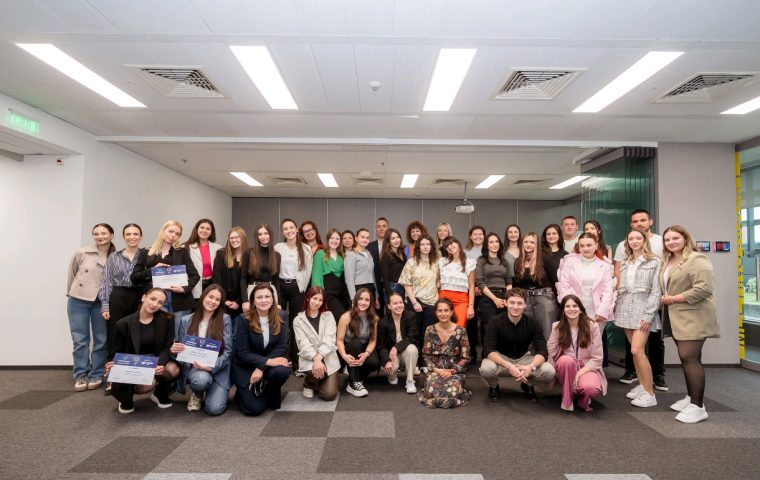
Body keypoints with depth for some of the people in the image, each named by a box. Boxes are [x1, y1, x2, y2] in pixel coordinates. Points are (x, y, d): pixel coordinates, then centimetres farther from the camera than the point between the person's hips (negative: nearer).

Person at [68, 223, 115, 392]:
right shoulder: (82, 253, -6)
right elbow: (72, 274, 6)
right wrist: (70, 293, 11)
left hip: (101, 302, 1)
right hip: (78, 300, 0)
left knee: (101, 340, 7)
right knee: (80, 340, 5)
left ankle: (96, 375, 19)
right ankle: (81, 376, 15)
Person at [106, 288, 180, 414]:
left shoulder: (167, 319, -6)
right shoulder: (124, 323, -8)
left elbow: (168, 347, -7)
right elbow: (117, 352, 0)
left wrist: (160, 363, -28)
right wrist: (113, 367, -23)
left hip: (157, 361, 2)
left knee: (174, 370, -31)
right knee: (147, 385, -34)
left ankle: (160, 393, 7)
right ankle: (127, 396, 7)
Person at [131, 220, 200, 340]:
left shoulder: (182, 252, 10)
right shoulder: (146, 253, 10)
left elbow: (195, 275, 5)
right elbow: (134, 278, 7)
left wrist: (185, 288, -13)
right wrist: (152, 271, -8)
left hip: (180, 301, 0)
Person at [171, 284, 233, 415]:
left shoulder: (225, 319, -2)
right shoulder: (186, 320, 5)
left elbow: (227, 351, -5)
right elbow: (180, 350, 9)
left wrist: (212, 367, -21)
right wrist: (174, 350, -15)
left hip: (218, 368, -1)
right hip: (194, 366, 1)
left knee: (214, 409, -19)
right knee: (202, 379, -35)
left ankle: (213, 391, 18)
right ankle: (197, 394, 4)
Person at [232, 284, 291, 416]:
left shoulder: (281, 318, -8)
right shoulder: (244, 320, -15)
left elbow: (280, 347, -9)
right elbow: (242, 353, -16)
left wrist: (261, 368, -21)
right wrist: (267, 361, -28)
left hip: (269, 363, 3)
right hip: (245, 367, -2)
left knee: (283, 371, -32)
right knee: (255, 408, -16)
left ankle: (272, 395, 2)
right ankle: (243, 393, 20)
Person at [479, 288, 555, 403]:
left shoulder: (533, 324, -11)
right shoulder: (495, 322, -17)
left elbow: (542, 351, -17)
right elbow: (489, 350, -24)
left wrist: (531, 366, -39)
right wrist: (509, 366, -40)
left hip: (524, 359, 2)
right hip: (500, 359, -2)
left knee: (549, 371, -25)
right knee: (486, 369, -36)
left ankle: (528, 385, 10)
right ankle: (493, 387, 3)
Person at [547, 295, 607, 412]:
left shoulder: (592, 326, -7)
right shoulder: (557, 327, -4)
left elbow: (596, 359, -9)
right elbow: (550, 355, -7)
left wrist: (579, 374, -20)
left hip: (587, 368, -1)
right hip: (566, 367, 1)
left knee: (591, 388, -35)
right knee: (567, 360, -35)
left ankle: (581, 396, 3)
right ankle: (567, 398, -12)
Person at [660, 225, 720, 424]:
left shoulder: (697, 259, -14)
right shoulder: (667, 261, 15)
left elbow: (703, 289, -23)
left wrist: (673, 299, -18)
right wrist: (665, 299, 8)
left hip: (693, 317, -9)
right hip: (676, 317, 9)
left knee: (689, 357, -11)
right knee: (688, 358, 14)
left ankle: (698, 406, -5)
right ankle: (691, 397, 23)